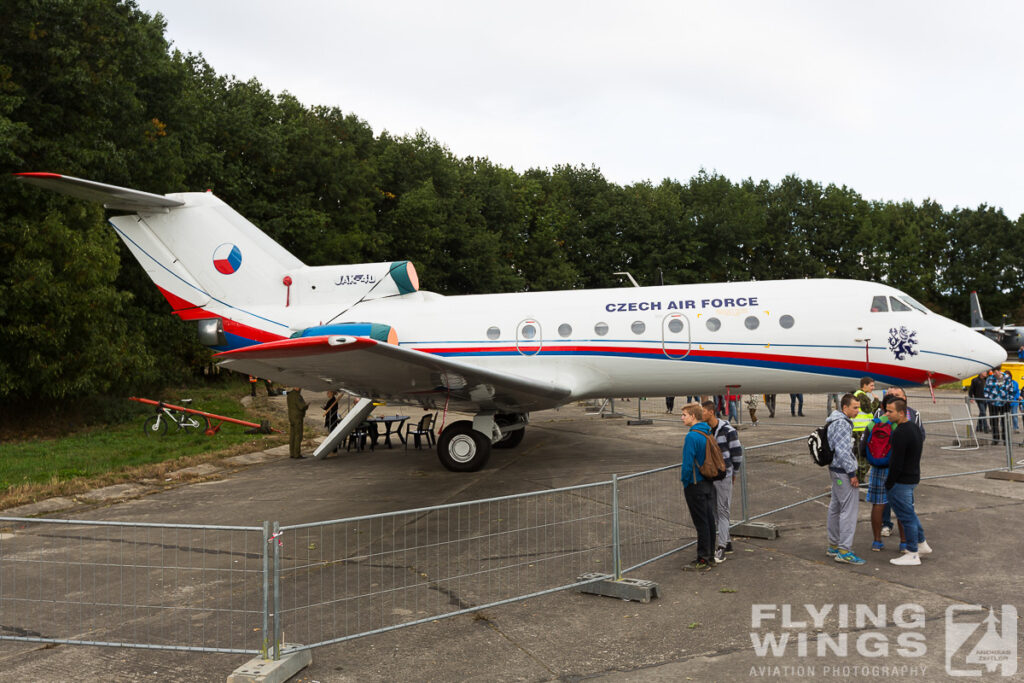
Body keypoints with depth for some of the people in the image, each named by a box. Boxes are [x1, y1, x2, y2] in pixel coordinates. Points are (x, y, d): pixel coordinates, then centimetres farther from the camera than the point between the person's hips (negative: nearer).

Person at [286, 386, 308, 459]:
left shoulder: (289, 395, 11)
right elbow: (302, 407, -22)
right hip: (298, 418, -8)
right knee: (298, 436, -5)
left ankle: (291, 453, 10)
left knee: (292, 436, 9)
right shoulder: (297, 395, -17)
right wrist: (307, 405, -1)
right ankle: (297, 454, -5)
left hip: (291, 418, 8)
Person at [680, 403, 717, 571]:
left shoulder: (692, 436, -20)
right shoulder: (708, 433, 7)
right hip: (709, 483, 8)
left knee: (701, 522, -2)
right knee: (709, 519, 14)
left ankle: (703, 560, 5)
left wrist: (685, 482, -7)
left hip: (696, 486, -8)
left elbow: (688, 463, -20)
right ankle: (710, 555, 24)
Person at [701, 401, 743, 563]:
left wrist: (733, 472, 2)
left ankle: (721, 548, -4)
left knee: (722, 511, -5)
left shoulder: (728, 430, -12)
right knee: (714, 511, 12)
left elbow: (737, 452, -7)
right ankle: (727, 542, 24)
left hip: (723, 476, -7)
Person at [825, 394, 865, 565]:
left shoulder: (836, 421, 15)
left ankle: (833, 545, 25)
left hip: (836, 469, 11)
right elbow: (842, 451, -23)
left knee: (836, 507, 16)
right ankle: (844, 550, -7)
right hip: (843, 471, -11)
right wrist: (852, 473, -18)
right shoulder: (842, 424, -18)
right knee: (849, 509, -8)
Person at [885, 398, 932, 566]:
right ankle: (922, 544, 35)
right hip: (913, 477, 10)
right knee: (909, 513, 24)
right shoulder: (914, 427, 9)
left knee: (906, 516, 0)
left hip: (901, 481, -10)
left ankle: (913, 555, 8)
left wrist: (889, 484, -13)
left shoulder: (900, 433, -23)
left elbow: (897, 462, -24)